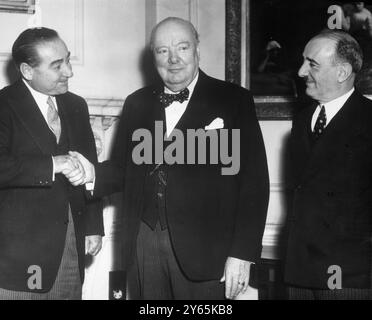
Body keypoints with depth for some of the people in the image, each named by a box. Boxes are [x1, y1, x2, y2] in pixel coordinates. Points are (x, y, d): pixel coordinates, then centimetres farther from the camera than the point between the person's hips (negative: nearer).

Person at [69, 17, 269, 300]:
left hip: (204, 249, -3)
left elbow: (253, 180, -5)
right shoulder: (137, 103, 11)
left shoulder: (233, 100, -2)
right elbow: (124, 169, 13)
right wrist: (93, 174, -9)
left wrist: (242, 253, -11)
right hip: (144, 244, 3)